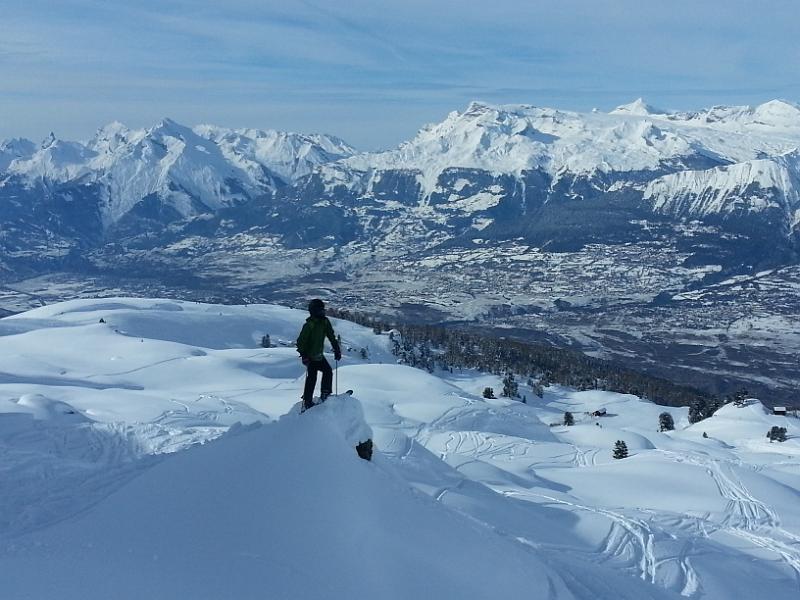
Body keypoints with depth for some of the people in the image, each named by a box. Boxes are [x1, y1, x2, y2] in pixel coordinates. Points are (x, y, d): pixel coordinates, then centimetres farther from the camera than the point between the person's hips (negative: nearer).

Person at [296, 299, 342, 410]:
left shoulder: (325, 322, 2)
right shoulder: (309, 324, -20)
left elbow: (331, 336, 12)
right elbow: (301, 341, -19)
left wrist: (337, 349, 7)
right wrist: (303, 355, -25)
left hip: (319, 355, 8)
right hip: (310, 356, -8)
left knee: (328, 371, 10)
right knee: (312, 377, -5)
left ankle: (325, 395, 18)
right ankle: (307, 401, 2)